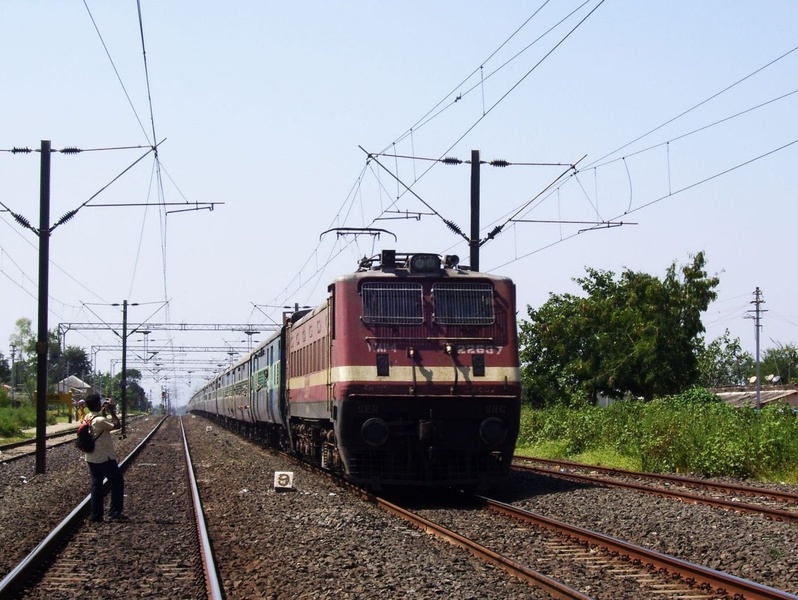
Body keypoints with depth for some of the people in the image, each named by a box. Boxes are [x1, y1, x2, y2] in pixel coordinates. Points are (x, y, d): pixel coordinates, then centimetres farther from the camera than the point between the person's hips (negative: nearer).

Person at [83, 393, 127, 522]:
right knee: (117, 482, 3)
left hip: (91, 458, 8)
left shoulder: (88, 417, 4)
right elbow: (117, 425, -20)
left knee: (96, 485, 10)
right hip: (104, 458, -8)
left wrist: (104, 411, 12)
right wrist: (112, 412, -11)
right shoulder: (100, 420, -22)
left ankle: (96, 515, 9)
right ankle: (114, 512, 1)